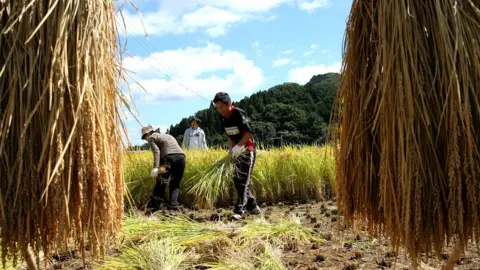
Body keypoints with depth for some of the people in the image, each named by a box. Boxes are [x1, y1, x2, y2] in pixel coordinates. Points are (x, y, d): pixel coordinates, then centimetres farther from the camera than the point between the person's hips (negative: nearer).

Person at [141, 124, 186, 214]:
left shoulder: (152, 137, 13)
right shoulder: (168, 135, 35)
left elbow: (156, 151, -4)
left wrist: (156, 167, -14)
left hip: (169, 157, -6)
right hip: (181, 156, 6)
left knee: (161, 183, -1)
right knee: (175, 184, 14)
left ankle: (153, 207, -1)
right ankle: (173, 206, 4)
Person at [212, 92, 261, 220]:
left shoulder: (239, 114, -20)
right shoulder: (222, 117, 1)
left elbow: (250, 133, -20)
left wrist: (238, 146, -20)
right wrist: (232, 147, -4)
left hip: (247, 150, -8)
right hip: (238, 151, 8)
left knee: (243, 180, -7)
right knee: (237, 179, 10)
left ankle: (239, 210, -3)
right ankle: (252, 206, 22)